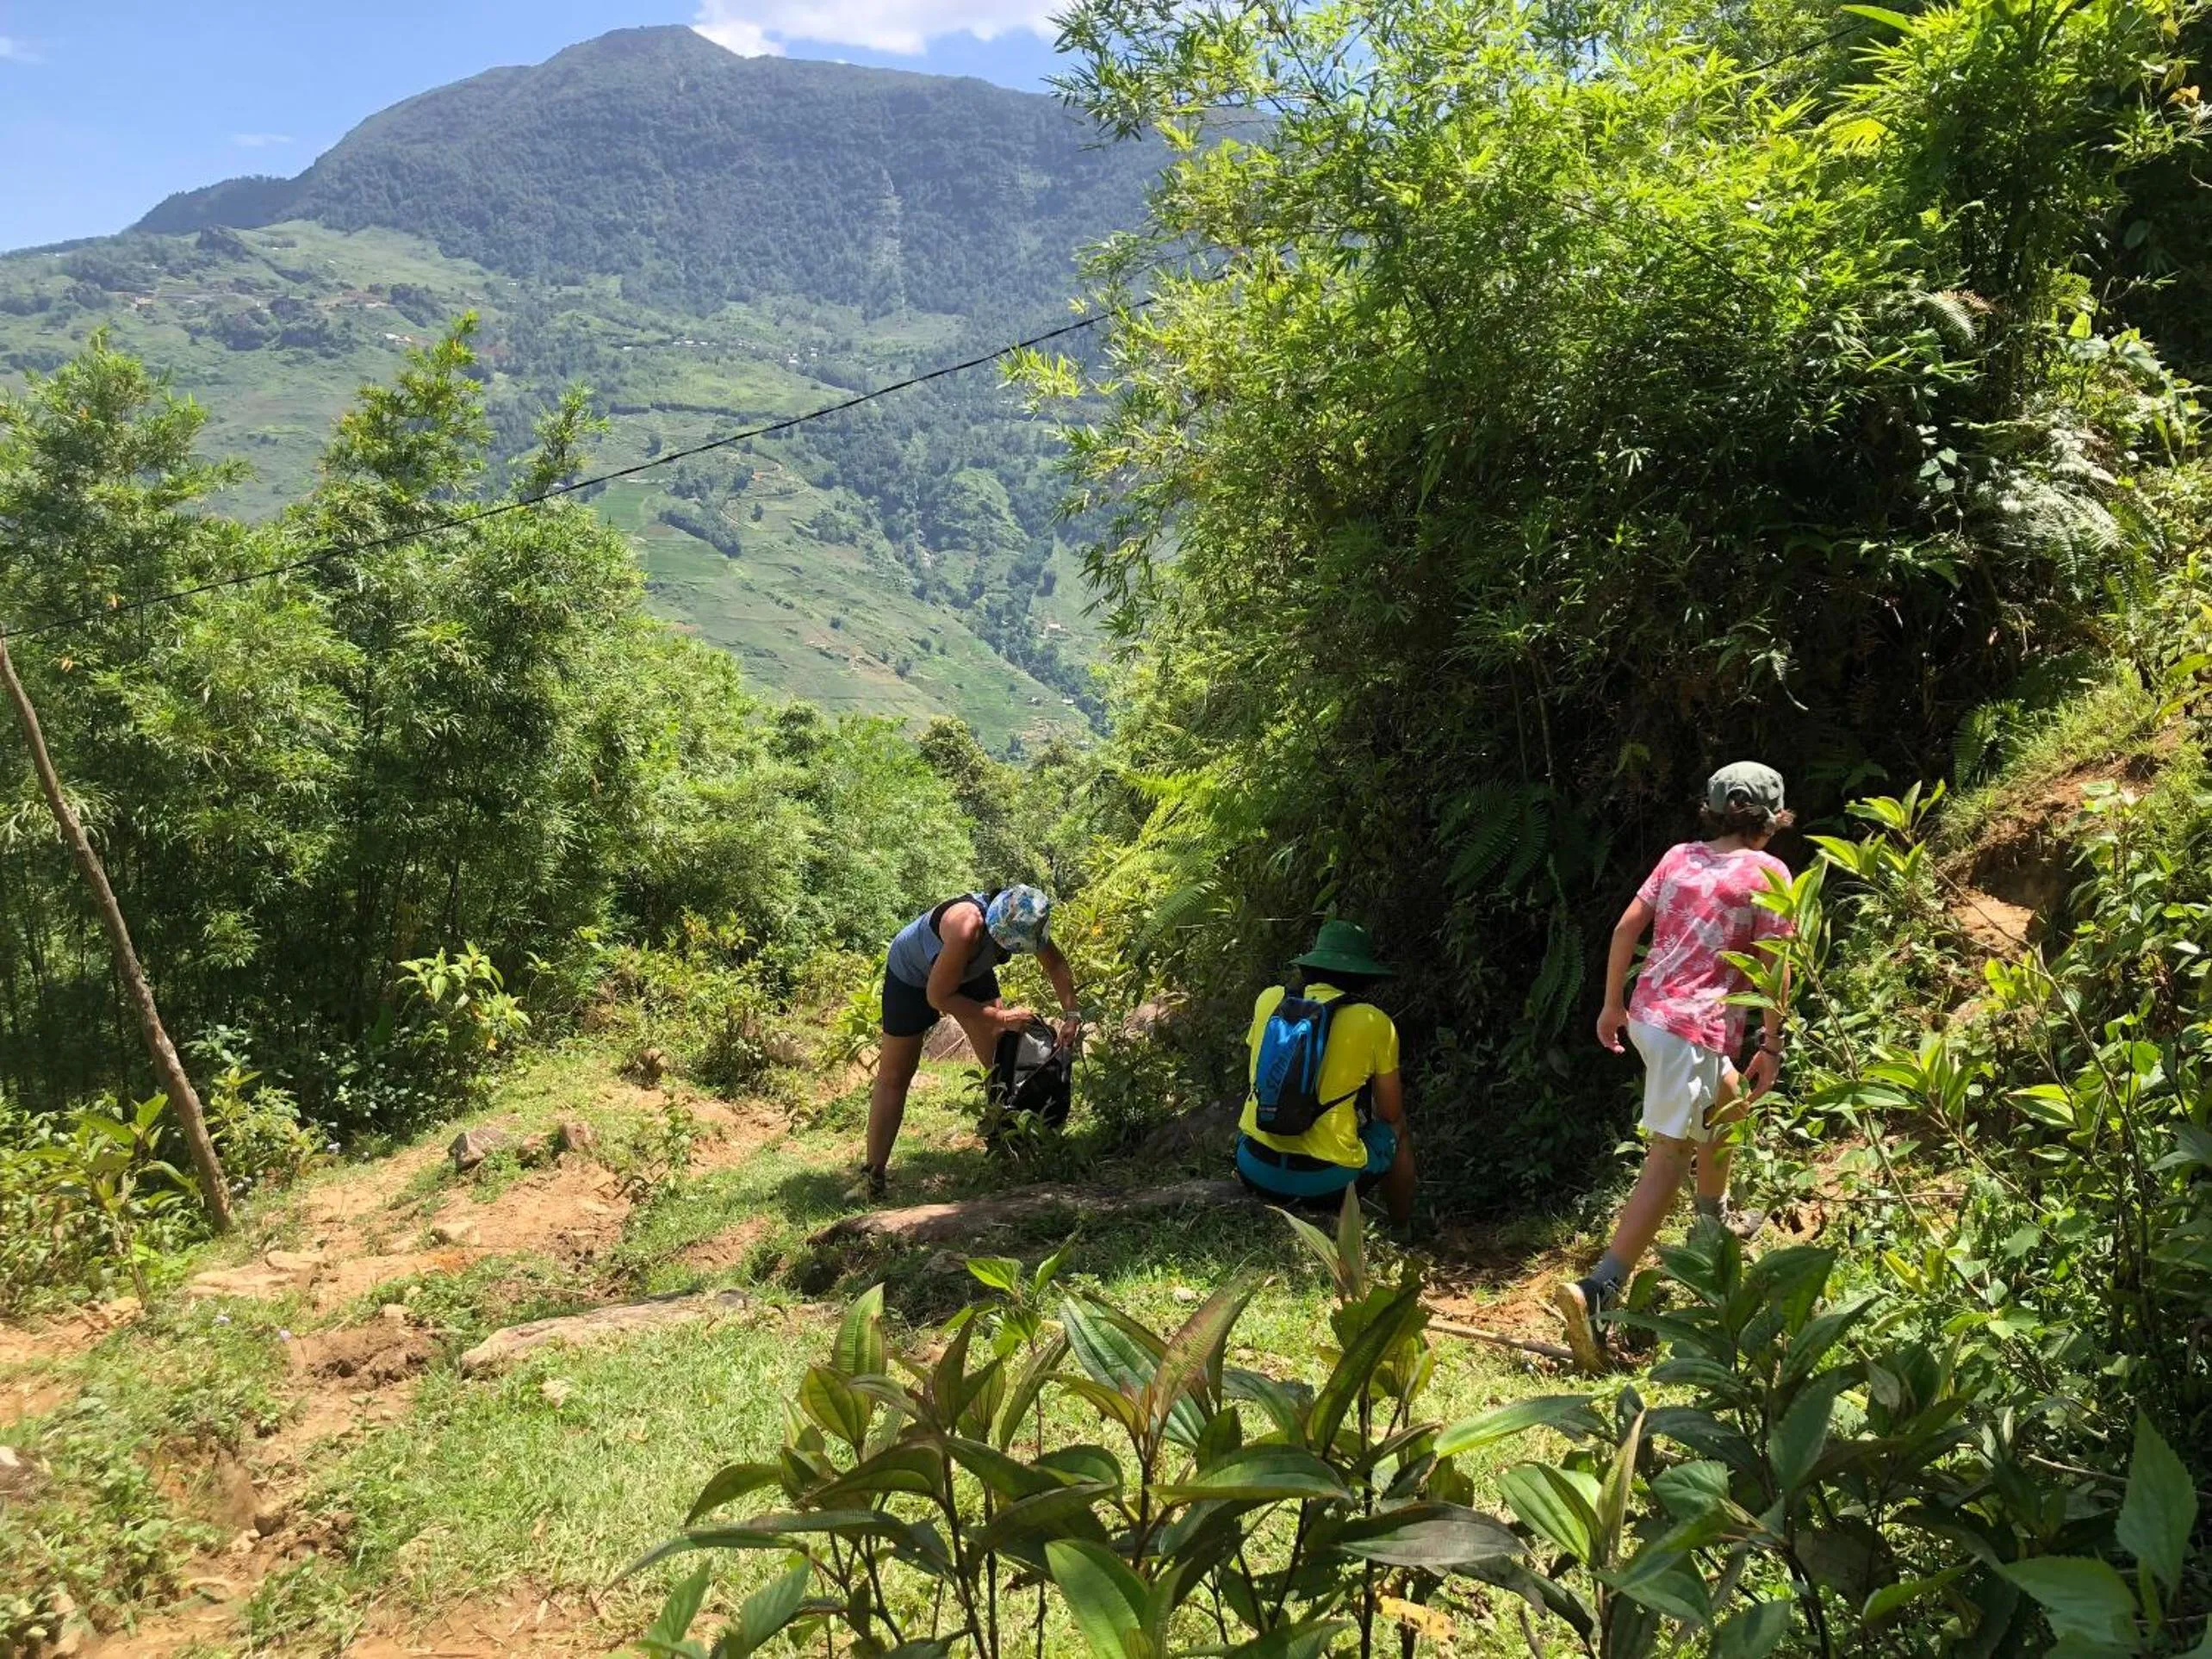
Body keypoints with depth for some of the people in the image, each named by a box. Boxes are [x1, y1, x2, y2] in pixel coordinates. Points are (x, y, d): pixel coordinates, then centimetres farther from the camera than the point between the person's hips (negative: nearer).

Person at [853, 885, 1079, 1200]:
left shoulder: (1022, 921, -28)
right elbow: (938, 997, -34)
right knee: (894, 1077, 0)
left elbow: (1056, 964, -8)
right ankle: (872, 1176, 5)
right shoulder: (968, 927, -45)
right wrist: (1001, 1017, -31)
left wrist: (1071, 1014, -16)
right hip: (913, 974, -5)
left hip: (970, 971, 6)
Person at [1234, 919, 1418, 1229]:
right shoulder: (1374, 1023, -6)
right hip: (1325, 1182, -3)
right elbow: (1390, 1114, 4)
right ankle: (1402, 1234, 37)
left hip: (1254, 1170, 3)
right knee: (1397, 1130, 25)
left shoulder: (1270, 999, 2)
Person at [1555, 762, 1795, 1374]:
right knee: (1669, 1160, -10)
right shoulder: (1767, 872, -3)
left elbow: (1626, 926, 9)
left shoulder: (1679, 856, 12)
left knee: (1725, 1098, 33)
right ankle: (1596, 1293, -23)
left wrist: (1613, 1004, 17)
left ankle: (1714, 1225, 50)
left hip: (1648, 1012, 8)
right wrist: (1771, 1046, -2)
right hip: (1695, 1029, -8)